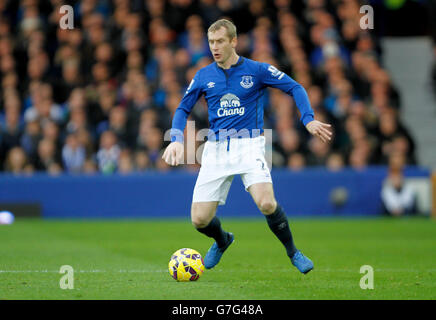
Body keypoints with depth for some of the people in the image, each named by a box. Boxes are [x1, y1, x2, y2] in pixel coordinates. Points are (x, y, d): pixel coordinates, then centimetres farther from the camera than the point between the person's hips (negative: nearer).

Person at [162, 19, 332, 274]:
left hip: (249, 144, -3)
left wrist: (309, 120, -12)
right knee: (199, 220, -5)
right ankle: (222, 241, 32)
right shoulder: (203, 76, 8)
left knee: (266, 204, -27)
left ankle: (293, 252, -3)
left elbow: (295, 88, 3)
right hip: (216, 148, 3)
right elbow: (183, 109, 15)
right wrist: (177, 139, -3)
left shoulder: (256, 70, 0)